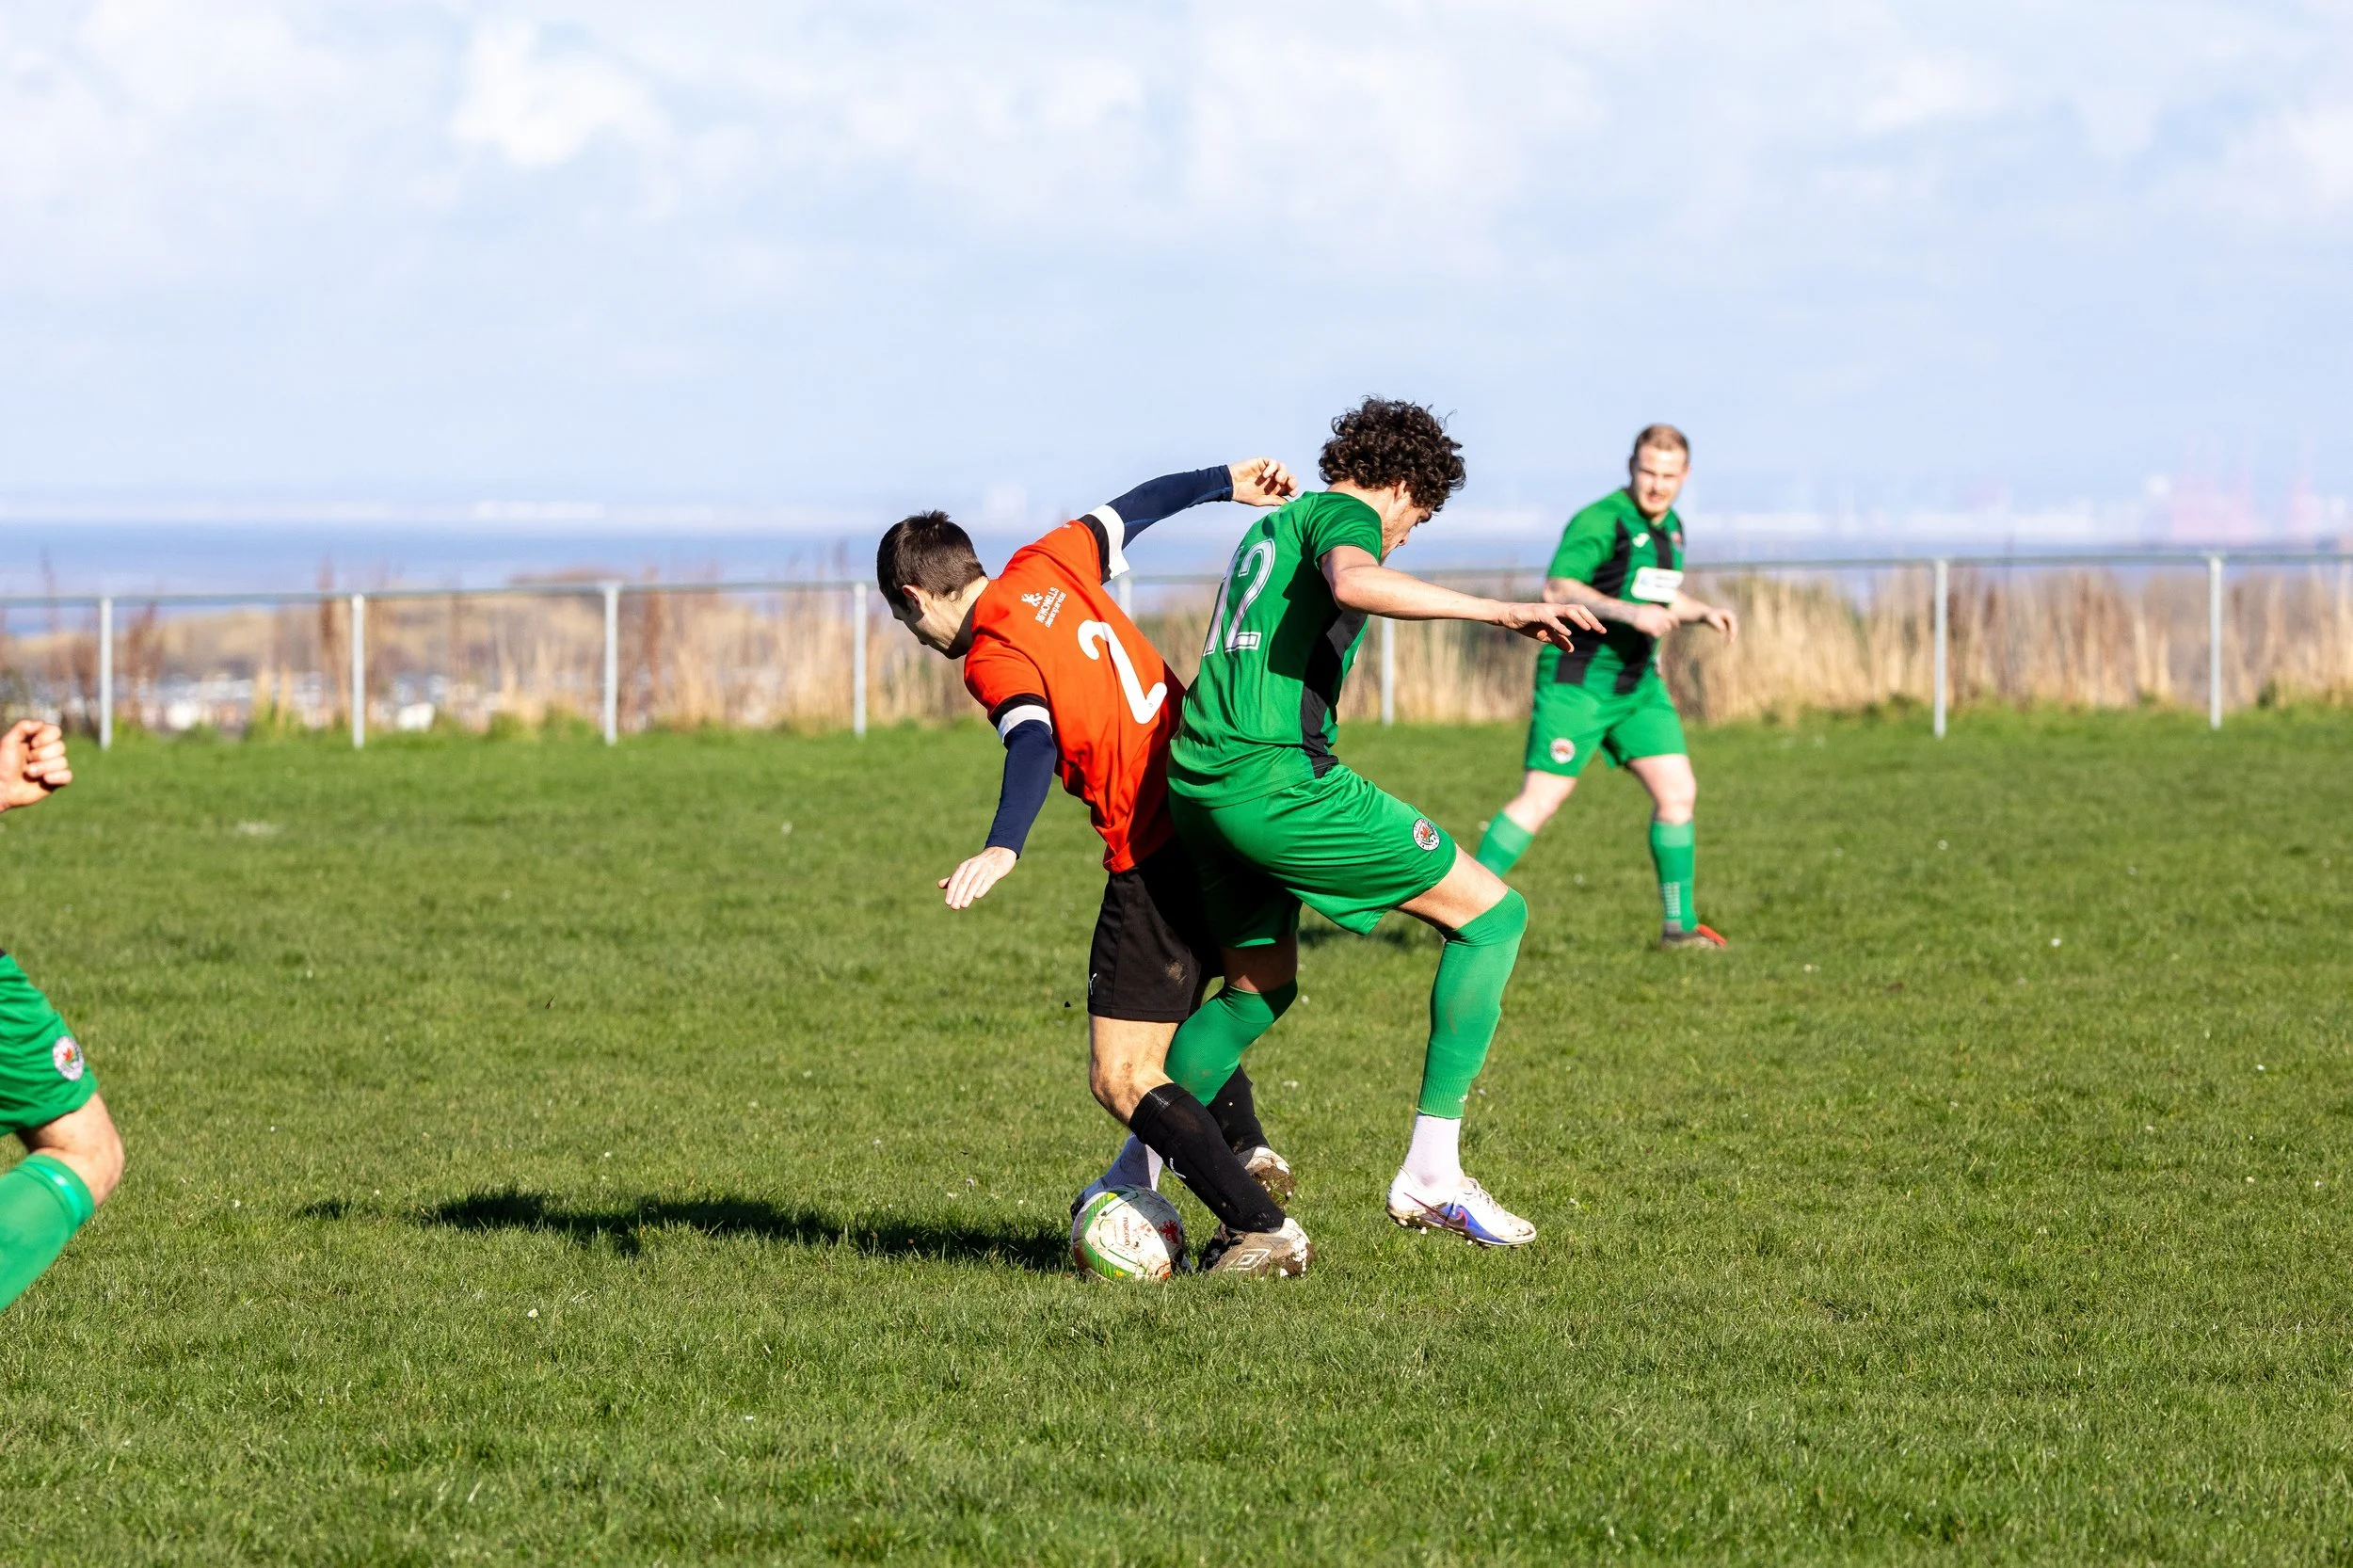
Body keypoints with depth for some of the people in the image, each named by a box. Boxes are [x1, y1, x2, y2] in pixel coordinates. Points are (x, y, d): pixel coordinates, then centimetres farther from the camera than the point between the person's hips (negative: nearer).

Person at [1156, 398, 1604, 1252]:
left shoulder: (1271, 525, 27)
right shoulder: (1343, 514, -1)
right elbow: (1354, 582, -26)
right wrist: (1497, 611, -28)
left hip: (1199, 776, 10)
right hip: (1277, 777, -10)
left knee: (1261, 987, 26)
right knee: (1492, 912, -3)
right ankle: (1431, 1175, -7)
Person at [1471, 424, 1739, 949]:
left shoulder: (1670, 528, 12)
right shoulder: (1599, 522, -15)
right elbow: (1558, 589, -25)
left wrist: (1703, 612, 9)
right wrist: (1630, 613, -32)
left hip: (1637, 683, 8)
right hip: (1577, 682, -8)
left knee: (1677, 790, 1)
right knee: (1541, 797, -10)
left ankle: (1679, 923, 9)